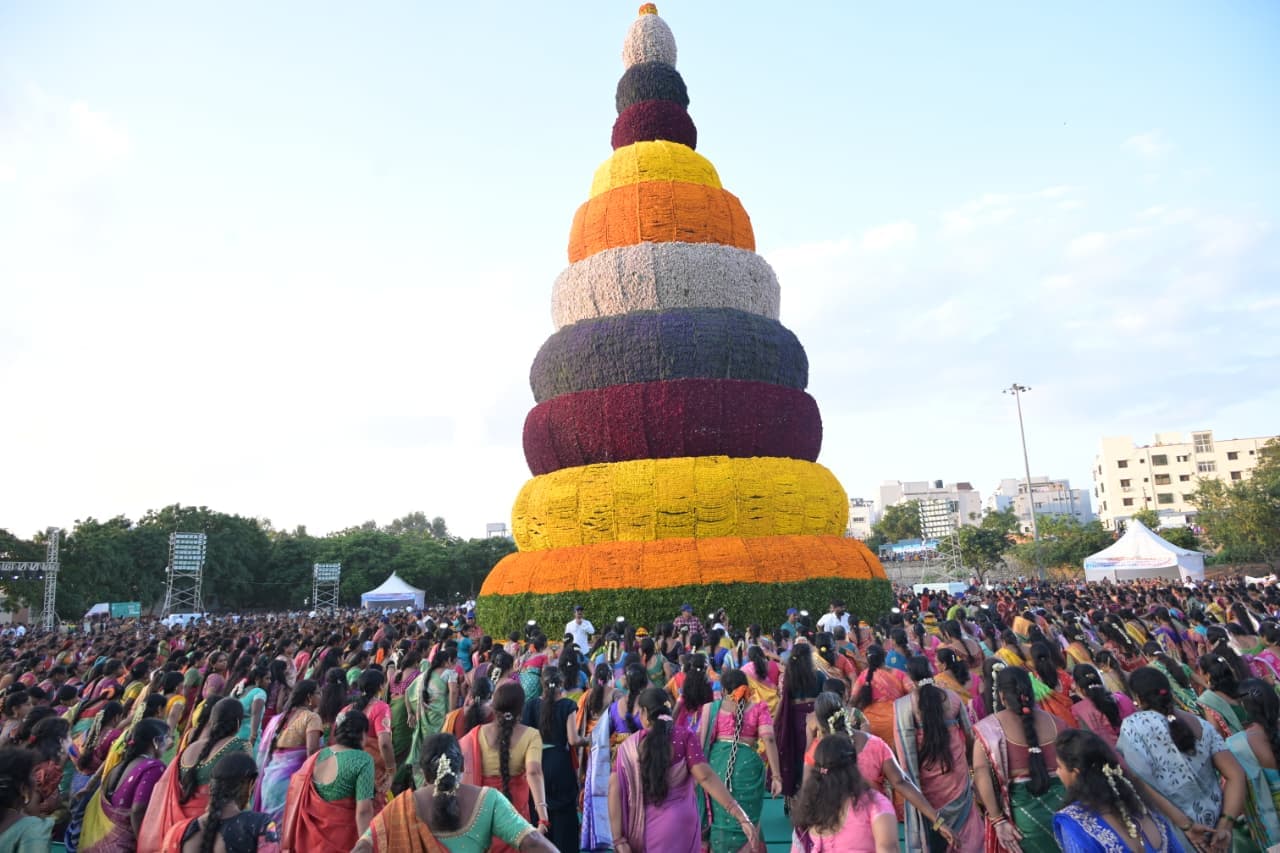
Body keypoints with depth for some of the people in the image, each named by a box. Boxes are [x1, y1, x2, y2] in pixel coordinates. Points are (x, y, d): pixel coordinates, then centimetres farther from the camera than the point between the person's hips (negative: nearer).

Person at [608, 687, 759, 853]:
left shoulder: (628, 746, -3)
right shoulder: (684, 737, -9)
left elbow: (615, 790, -9)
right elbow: (706, 777, -17)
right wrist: (742, 817, -19)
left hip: (640, 829, 1)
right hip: (678, 824, -1)